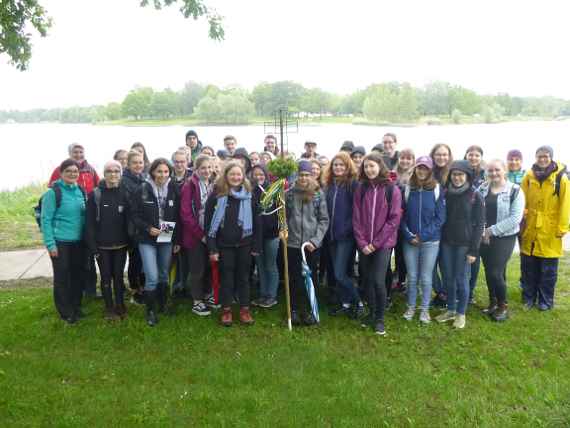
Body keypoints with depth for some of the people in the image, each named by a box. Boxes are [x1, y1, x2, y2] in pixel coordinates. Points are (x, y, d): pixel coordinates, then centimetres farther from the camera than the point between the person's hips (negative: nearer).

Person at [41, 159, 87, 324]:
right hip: (60, 242, -5)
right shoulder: (53, 192, -11)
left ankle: (76, 307, 30)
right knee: (62, 277, 5)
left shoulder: (81, 191, 5)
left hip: (79, 242, 5)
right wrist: (50, 244, -14)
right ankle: (65, 312, 19)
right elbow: (46, 219, -11)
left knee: (77, 275, 14)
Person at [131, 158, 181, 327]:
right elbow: (135, 215, -4)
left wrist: (177, 240, 4)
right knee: (152, 278, -8)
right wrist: (148, 228, -18)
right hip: (147, 240, -3)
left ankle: (163, 305, 35)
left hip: (167, 239, 3)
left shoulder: (174, 190, 0)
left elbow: (178, 217, 4)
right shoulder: (142, 190, -7)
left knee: (164, 275, 15)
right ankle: (150, 311, 11)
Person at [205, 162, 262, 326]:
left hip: (244, 243, 1)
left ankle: (245, 309, 22)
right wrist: (212, 248, -8)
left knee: (243, 277, 10)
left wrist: (256, 246, 0)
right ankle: (226, 310, 21)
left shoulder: (249, 194, 1)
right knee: (226, 277, 8)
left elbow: (256, 221, 3)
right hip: (224, 244, -1)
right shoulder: (217, 194, -5)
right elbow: (209, 222, -5)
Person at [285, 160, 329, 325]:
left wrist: (315, 240, -9)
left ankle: (308, 310, 24)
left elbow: (324, 220, -1)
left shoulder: (318, 194, -1)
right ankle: (294, 310, 23)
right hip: (292, 244, 0)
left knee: (311, 278, 8)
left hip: (312, 245, 0)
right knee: (294, 279, 7)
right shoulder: (289, 193, -1)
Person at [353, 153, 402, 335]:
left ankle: (380, 318, 10)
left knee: (378, 281, -9)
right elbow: (356, 218, 2)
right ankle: (372, 313, 27)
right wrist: (362, 243, -8)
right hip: (364, 244, 3)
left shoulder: (392, 190, -4)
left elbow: (394, 219, -7)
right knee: (368, 280, 9)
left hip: (383, 243, -3)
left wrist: (376, 242, -11)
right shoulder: (361, 189, 4)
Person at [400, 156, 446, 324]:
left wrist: (423, 235, -12)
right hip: (410, 241, 1)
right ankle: (411, 307, 26)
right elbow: (401, 215, 1)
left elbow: (440, 217, -6)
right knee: (412, 277, 10)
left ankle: (425, 309, 23)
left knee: (426, 277, 7)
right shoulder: (407, 189, 1)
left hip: (430, 241, -1)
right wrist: (409, 236, -10)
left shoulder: (437, 190, -4)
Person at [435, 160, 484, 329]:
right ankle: (450, 310, 26)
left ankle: (461, 313, 19)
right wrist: (439, 240, 3)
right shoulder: (446, 193, 5)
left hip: (464, 244, -4)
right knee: (448, 278, 10)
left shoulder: (475, 196, -6)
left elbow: (479, 224, -7)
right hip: (447, 242, 4)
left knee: (461, 279, 3)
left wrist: (474, 250, -11)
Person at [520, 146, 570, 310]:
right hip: (530, 230, 3)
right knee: (529, 268, 11)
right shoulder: (529, 176, 2)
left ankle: (545, 300, 22)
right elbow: (522, 201, 5)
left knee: (548, 271, 8)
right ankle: (528, 297, 25)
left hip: (550, 232, -2)